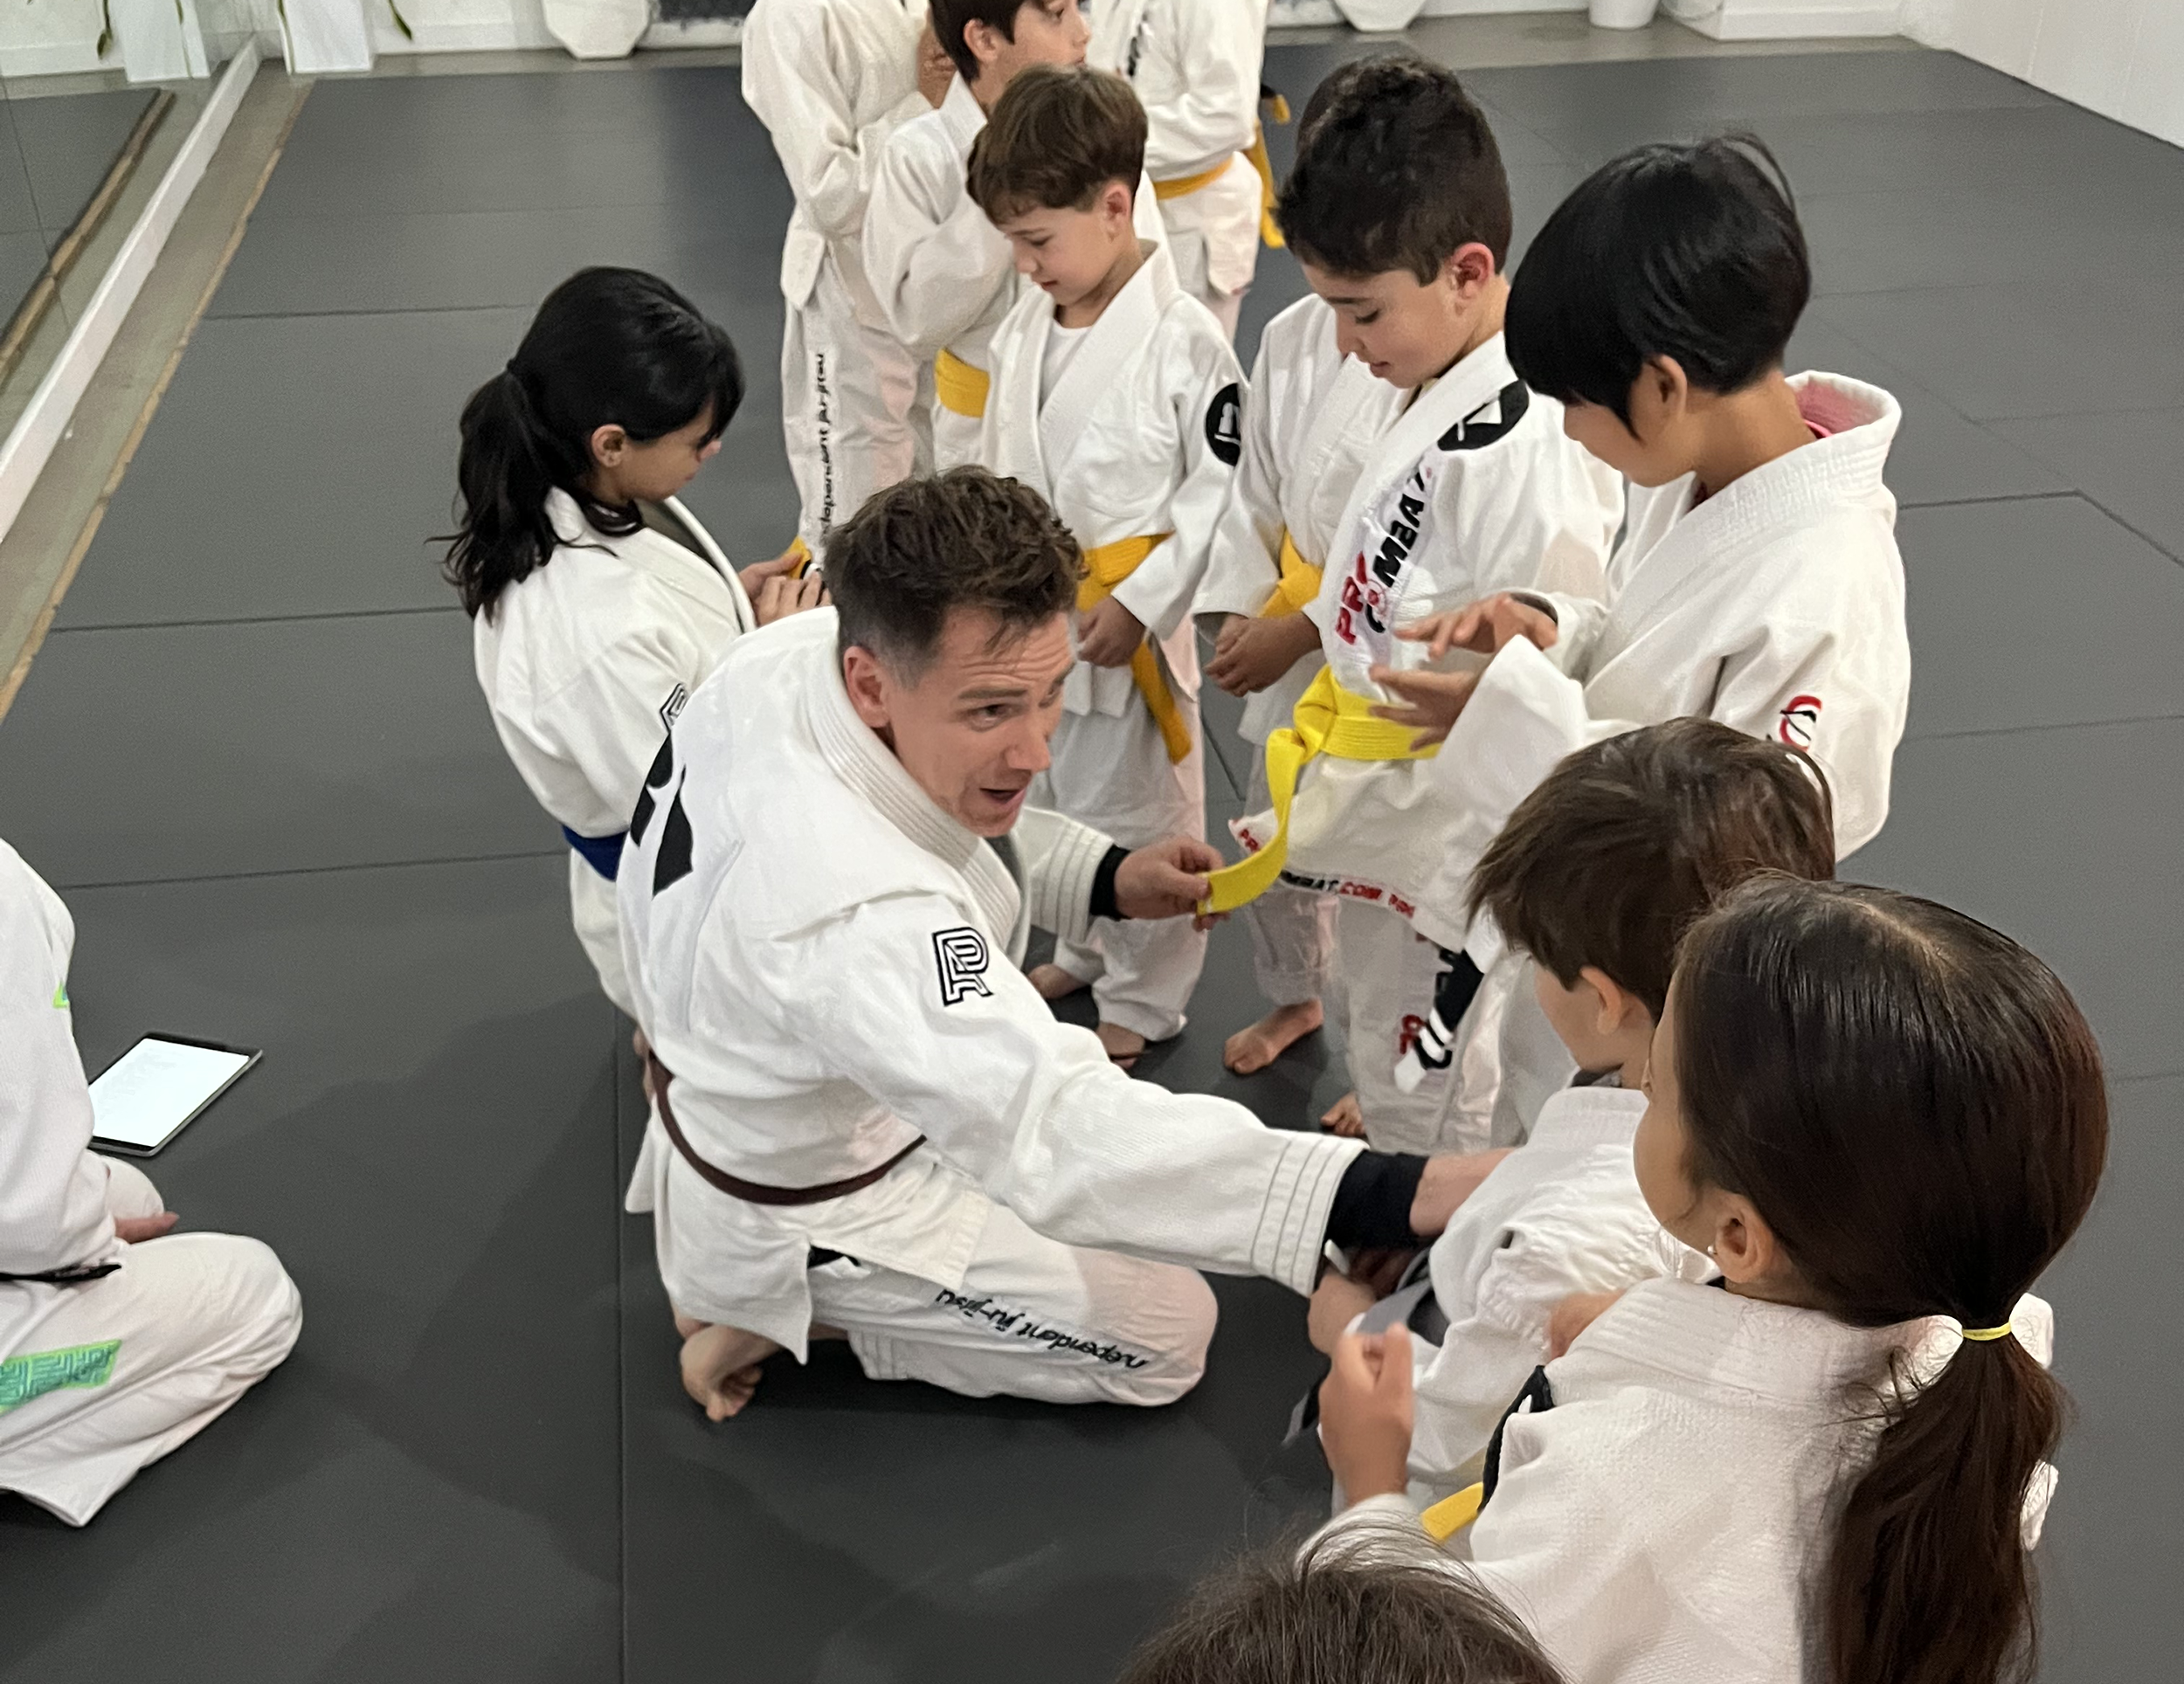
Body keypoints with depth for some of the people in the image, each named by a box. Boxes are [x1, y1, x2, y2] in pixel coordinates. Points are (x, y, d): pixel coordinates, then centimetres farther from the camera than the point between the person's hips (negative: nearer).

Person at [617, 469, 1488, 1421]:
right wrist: (1406, 1197, -59)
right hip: (807, 1212, -7)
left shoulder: (788, 653, -19)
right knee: (1163, 1338, 6)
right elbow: (1064, 1140, -51)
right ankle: (784, 1318, 8)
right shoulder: (857, 913, -45)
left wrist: (1104, 880, -10)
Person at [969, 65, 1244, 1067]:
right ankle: (1088, 952, 47)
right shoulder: (1022, 331, 2)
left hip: (1129, 625, -7)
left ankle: (1144, 999, 29)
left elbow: (1223, 491, -16)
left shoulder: (1183, 342, -19)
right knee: (1059, 795, 23)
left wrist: (1139, 606, -18)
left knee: (1138, 808, 10)